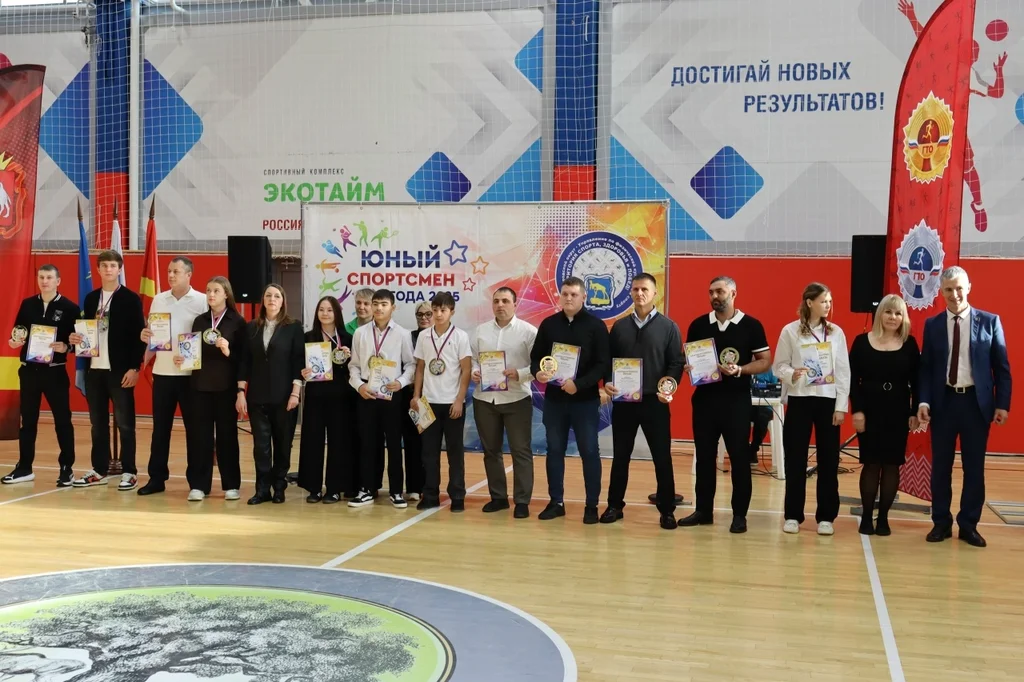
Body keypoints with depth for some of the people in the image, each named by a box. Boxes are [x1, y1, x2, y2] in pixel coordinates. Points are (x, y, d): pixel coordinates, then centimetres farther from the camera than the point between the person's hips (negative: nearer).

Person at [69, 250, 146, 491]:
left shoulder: (131, 299, -3)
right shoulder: (91, 298, 13)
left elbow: (138, 336, -7)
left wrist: (134, 367, -13)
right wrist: (76, 339, -6)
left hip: (120, 369, -5)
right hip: (94, 368, 5)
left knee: (124, 423, 0)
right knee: (98, 422, 10)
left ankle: (129, 472, 6)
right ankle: (99, 470, 18)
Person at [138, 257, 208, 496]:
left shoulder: (202, 301, -3)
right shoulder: (158, 300, 10)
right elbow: (151, 333, 15)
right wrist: (145, 337, -7)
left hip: (190, 374, -4)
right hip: (162, 372, 4)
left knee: (194, 428, 3)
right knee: (160, 427, 9)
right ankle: (156, 478, 18)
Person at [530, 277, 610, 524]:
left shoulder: (596, 325, -3)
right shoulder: (549, 324, 6)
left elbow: (603, 364, -9)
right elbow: (536, 356, 9)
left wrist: (579, 384, -21)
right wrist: (537, 372, -13)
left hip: (585, 399, -3)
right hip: (554, 398, 3)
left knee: (589, 452, 3)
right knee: (554, 450, 9)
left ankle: (592, 505, 12)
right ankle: (556, 502, 20)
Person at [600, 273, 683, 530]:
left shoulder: (668, 327, 2)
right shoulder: (619, 327, 9)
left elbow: (676, 363, -2)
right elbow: (608, 361, 9)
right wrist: (607, 383, -9)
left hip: (655, 402, -2)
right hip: (623, 401, 2)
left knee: (662, 458, 3)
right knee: (620, 456, 10)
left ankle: (667, 510, 12)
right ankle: (615, 505, 21)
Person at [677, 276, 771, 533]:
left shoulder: (751, 325, -2)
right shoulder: (698, 325, 6)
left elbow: (765, 361, -1)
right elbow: (686, 359, 12)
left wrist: (739, 370, -17)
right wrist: (689, 368, -11)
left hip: (736, 400, -3)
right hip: (704, 398, 3)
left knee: (739, 457, 1)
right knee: (704, 456, 9)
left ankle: (739, 514, 10)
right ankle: (703, 510, 19)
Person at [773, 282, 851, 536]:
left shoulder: (836, 332, 4)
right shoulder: (790, 331, -1)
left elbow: (843, 371, 3)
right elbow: (779, 366, 1)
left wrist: (841, 406, -3)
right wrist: (791, 374, -22)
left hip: (828, 401, 2)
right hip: (799, 400, -1)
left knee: (828, 460, 4)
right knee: (795, 459, 2)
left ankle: (825, 516, 13)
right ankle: (793, 515, 12)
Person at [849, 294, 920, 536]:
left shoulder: (910, 344, 3)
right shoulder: (862, 342, -1)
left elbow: (915, 382, 4)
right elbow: (853, 380, -3)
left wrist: (915, 412, -1)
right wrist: (856, 410, -10)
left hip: (898, 413, 2)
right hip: (870, 411, -1)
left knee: (892, 465, 4)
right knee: (871, 464, 2)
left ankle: (883, 517, 13)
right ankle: (867, 516, 11)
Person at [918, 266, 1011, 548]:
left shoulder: (990, 321, 1)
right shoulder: (932, 325, 5)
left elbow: (1002, 367, 2)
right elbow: (925, 367, 4)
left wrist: (1003, 404, -5)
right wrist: (924, 401, -7)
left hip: (976, 402, -1)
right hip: (943, 401, 1)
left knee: (974, 467, 6)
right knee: (941, 466, 7)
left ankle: (968, 525, 16)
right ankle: (941, 523, 17)